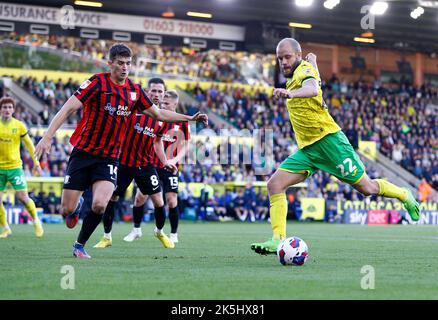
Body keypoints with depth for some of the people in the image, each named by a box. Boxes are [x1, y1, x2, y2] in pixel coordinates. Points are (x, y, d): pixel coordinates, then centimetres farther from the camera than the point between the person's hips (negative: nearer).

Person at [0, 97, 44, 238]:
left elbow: (29, 144, 7)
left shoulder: (19, 126, -2)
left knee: (23, 197, -8)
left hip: (14, 166, -2)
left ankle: (36, 221, 16)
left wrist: (36, 162, 6)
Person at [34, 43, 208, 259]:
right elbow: (68, 108, -16)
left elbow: (158, 114, 18)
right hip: (82, 153, -2)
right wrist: (47, 137, -27)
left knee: (99, 205, -21)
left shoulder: (135, 90, 4)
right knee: (67, 209, -3)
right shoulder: (98, 82, -11)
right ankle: (76, 207, 38)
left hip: (108, 158, 2)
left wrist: (190, 118, 11)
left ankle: (80, 245, 5)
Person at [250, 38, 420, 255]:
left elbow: (312, 89, -38)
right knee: (274, 184, -11)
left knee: (366, 187, 0)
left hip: (327, 139, -8)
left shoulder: (305, 69, -11)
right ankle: (278, 240, -13)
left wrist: (290, 93, -54)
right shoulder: (295, 75, 15)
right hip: (307, 149, 8)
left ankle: (403, 195, 29)